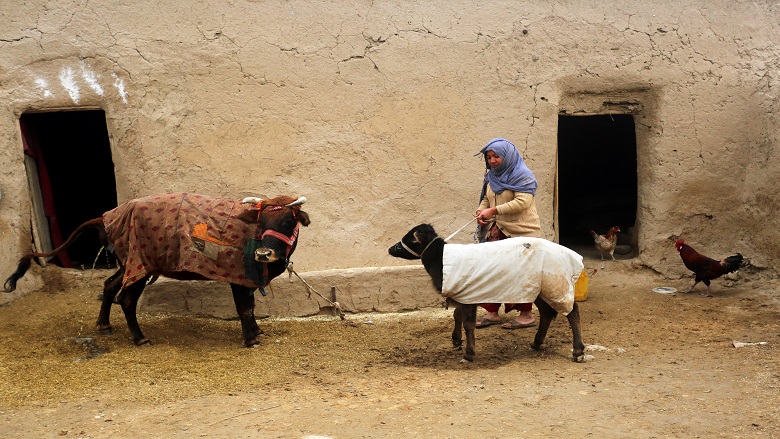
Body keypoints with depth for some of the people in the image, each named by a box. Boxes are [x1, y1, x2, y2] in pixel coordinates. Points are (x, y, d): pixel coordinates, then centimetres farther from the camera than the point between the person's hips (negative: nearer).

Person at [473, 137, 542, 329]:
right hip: (498, 231, 7)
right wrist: (482, 210, -4)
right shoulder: (491, 176, 12)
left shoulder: (522, 175, -11)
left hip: (521, 231, -7)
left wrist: (494, 210, -24)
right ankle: (492, 313, 13)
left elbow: (523, 202, -23)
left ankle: (526, 315, 10)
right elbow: (486, 198, 20)